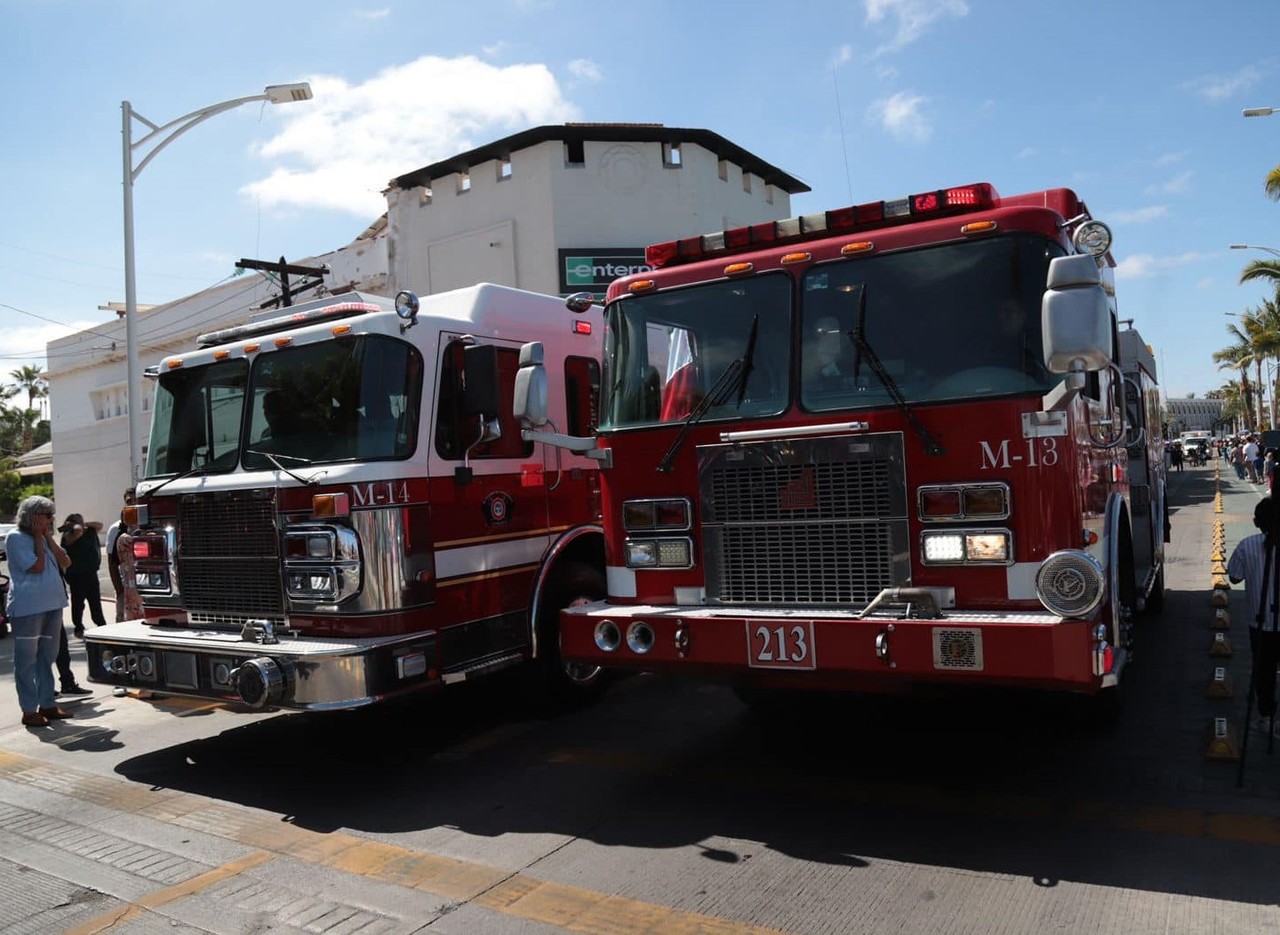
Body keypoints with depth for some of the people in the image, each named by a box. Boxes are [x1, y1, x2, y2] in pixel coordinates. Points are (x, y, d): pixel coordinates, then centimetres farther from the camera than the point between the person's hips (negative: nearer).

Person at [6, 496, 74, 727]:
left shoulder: (44, 537, 13)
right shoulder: (16, 538, -8)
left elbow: (65, 562, 5)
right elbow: (37, 566, -16)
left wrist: (48, 536, 1)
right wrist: (38, 536, -10)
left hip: (52, 604, 8)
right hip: (27, 607, -8)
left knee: (47, 656, 14)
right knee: (27, 659, -1)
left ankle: (47, 704, 23)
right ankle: (29, 710, 4)